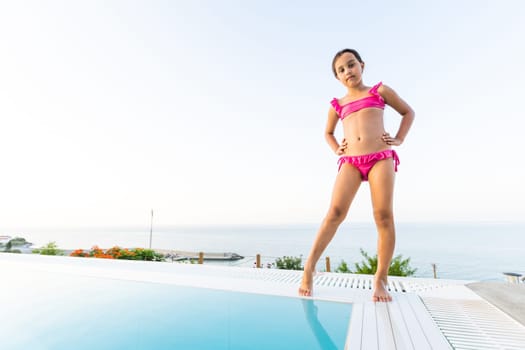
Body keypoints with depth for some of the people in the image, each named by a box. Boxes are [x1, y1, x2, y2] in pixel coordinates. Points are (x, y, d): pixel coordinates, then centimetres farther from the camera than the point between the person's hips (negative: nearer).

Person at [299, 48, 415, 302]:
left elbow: (408, 112, 25)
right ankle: (309, 268, -11)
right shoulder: (337, 105, 20)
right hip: (350, 161, 1)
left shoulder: (379, 90, 17)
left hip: (381, 157, 0)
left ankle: (380, 280, 0)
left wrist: (399, 139, 10)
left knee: (384, 216, -9)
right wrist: (335, 149, 14)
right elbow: (328, 132, 35)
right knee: (335, 212, -16)